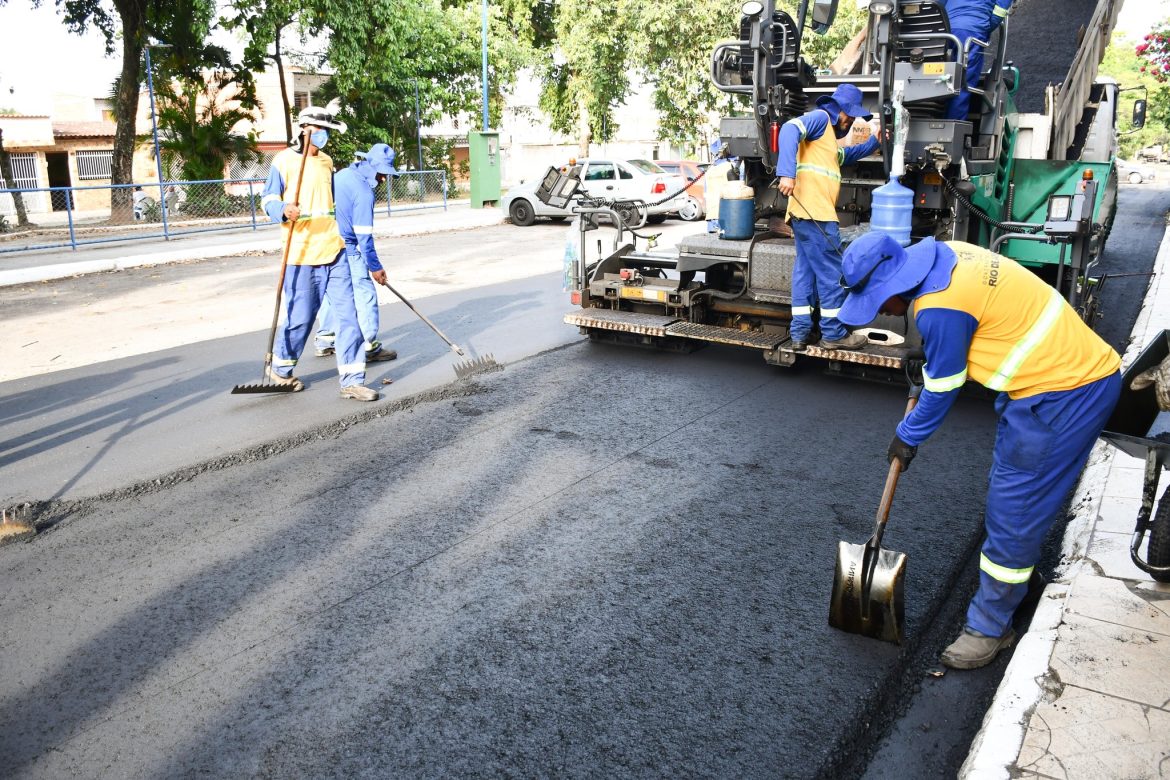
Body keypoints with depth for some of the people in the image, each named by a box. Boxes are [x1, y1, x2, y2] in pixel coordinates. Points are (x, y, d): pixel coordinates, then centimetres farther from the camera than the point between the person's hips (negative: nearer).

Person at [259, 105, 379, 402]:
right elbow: (268, 199, -4)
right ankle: (279, 369, 26)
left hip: (334, 250, 5)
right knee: (300, 316, 1)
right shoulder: (284, 160, -2)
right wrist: (284, 210, -24)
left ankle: (352, 380, 2)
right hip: (301, 254, -5)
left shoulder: (326, 161, 16)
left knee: (348, 314, -2)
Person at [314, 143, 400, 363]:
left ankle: (325, 342, 26)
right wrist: (375, 267, -11)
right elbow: (364, 235, -18)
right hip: (347, 251, -9)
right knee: (365, 294, -2)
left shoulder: (342, 174, 8)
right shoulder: (364, 191, -19)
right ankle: (369, 347, 1)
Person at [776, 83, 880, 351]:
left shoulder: (830, 136, 30)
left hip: (805, 213, 10)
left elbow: (847, 155, 48)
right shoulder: (820, 117, 0)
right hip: (814, 212, -10)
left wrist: (874, 141, 35)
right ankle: (834, 332, 2)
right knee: (831, 271, -4)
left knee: (805, 269, 9)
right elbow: (789, 130, -18)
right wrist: (787, 173, -30)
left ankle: (800, 332, 10)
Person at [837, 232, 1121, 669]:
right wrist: (929, 356, 20)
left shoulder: (939, 306, -26)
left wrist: (908, 437, 2)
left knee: (1013, 510, -3)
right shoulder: (941, 256, 1)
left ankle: (989, 627, 9)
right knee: (1009, 490, 21)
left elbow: (943, 387, -12)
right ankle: (1018, 574, 40)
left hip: (1063, 394, -10)